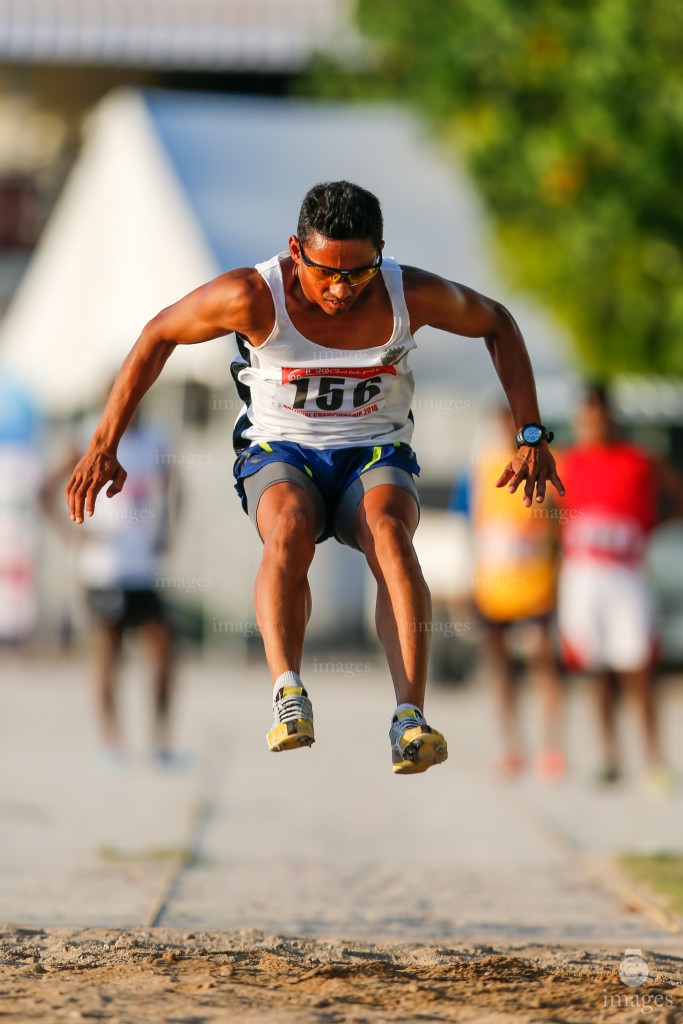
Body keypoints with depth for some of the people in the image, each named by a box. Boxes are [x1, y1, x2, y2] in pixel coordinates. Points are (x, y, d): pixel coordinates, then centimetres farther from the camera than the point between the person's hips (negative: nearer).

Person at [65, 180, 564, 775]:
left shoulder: (411, 296, -14)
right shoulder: (256, 297, -18)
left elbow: (496, 324, 5)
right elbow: (159, 335, -2)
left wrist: (532, 438, 2)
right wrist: (105, 445, -3)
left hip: (376, 455, 0)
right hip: (281, 455, 0)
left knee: (389, 532, -35)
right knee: (290, 528, -37)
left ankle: (411, 719, -46)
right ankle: (288, 694, -50)